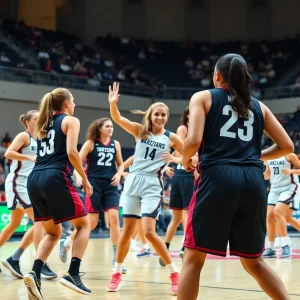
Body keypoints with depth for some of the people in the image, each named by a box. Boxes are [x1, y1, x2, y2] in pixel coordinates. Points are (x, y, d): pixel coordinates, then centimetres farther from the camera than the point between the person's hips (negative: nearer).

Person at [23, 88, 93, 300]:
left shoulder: (43, 124, 24)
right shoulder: (71, 120, 5)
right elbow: (71, 152, -9)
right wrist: (85, 179, -2)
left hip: (35, 179, 7)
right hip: (56, 178, -6)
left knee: (53, 232, 17)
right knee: (83, 224, 9)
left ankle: (35, 273, -5)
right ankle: (73, 274, -6)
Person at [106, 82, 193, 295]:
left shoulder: (171, 138, 2)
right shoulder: (140, 131, 4)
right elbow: (118, 119, -10)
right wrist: (113, 103, -30)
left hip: (152, 184, -2)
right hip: (133, 181, 2)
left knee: (149, 232, -14)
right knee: (127, 230, 6)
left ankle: (174, 273, -2)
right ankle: (117, 273, 21)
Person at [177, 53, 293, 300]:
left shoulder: (203, 97, 10)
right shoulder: (258, 106, 20)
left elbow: (194, 140, -6)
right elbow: (287, 146, 18)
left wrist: (186, 160, 14)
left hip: (218, 178, -4)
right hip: (254, 181, 4)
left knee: (194, 258, 4)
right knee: (254, 261, 19)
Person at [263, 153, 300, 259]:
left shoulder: (289, 155, -9)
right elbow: (267, 175, 16)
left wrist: (291, 171, -26)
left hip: (290, 187, -7)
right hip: (275, 188, 7)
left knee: (278, 212, -23)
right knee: (269, 215, -4)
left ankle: (286, 245, -16)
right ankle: (271, 248, 6)